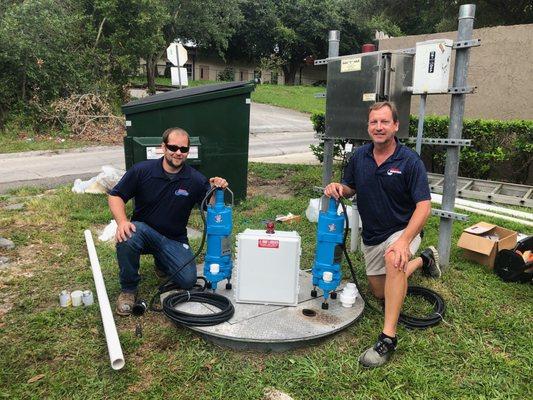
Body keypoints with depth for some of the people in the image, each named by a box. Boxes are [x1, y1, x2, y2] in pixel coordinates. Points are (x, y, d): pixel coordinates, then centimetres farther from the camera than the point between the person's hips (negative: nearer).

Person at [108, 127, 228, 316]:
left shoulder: (195, 179, -8)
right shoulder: (142, 170, -10)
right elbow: (115, 196, -5)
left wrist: (217, 190, -25)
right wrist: (122, 221, -24)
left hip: (174, 240, 1)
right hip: (143, 231, -1)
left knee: (188, 280, -17)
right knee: (126, 237, -36)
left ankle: (162, 262, 20)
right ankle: (128, 289, -9)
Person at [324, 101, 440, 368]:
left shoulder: (410, 161, -19)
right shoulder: (359, 156, -5)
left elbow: (423, 206, -23)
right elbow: (350, 188, 9)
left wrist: (404, 241, -37)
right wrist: (338, 188, -17)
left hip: (403, 230, -5)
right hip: (371, 236, 6)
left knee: (393, 260, -40)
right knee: (380, 292, 17)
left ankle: (388, 338, -32)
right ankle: (423, 260, 41)